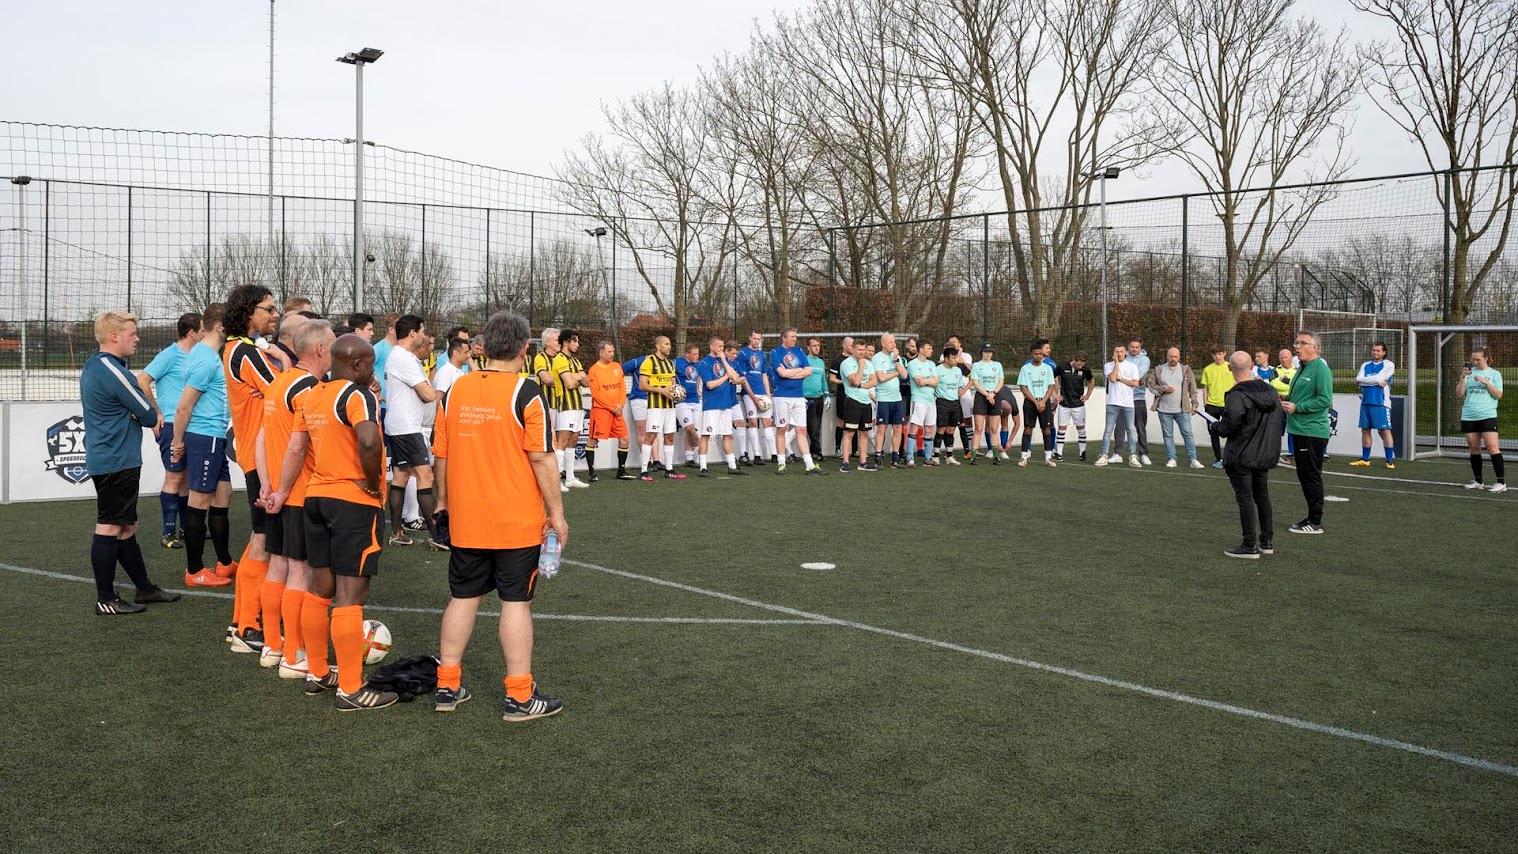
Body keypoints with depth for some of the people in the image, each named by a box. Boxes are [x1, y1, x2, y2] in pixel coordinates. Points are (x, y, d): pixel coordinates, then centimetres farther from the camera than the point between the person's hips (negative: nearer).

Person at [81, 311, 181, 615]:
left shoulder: (93, 367, 14)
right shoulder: (112, 371, -18)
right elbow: (149, 417, -13)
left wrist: (143, 414, 1)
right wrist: (153, 416, 8)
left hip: (104, 459, 10)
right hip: (117, 462, -10)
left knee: (126, 527, 16)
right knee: (110, 528, -4)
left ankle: (144, 587, 25)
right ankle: (106, 600, 2)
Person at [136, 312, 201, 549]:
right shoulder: (170, 355, -9)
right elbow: (142, 381, -14)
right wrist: (156, 413, -11)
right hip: (172, 424, -7)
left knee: (187, 477, 12)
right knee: (174, 477, -5)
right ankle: (169, 533, 1)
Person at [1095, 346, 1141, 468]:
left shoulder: (1132, 366, 9)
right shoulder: (1108, 365, 7)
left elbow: (1136, 383, -2)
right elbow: (1112, 378, -12)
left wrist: (1120, 379, -6)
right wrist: (1116, 362, -5)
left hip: (1128, 403, 1)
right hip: (1113, 402, -1)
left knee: (1131, 430, -1)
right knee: (1108, 429, -1)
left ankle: (1133, 457, 2)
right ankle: (1103, 456, 2)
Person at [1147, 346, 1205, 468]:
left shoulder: (1185, 369, 5)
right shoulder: (1158, 369, 5)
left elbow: (1192, 388, 6)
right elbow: (1150, 384, 6)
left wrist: (1194, 404, 1)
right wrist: (1163, 389, -9)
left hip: (1182, 409, -1)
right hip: (1164, 409, 1)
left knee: (1187, 433, -3)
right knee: (1168, 435, 6)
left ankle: (1193, 460, 0)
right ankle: (1171, 459, 14)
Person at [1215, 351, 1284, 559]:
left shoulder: (1236, 396, -21)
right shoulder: (1270, 391, 4)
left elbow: (1229, 426, -29)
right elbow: (1280, 417, 11)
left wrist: (1218, 425, -8)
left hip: (1241, 457, -7)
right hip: (1265, 454, 7)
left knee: (1245, 499, 0)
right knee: (1262, 496, 18)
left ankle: (1250, 546, 4)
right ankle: (1267, 542, 24)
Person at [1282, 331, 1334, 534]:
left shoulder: (1320, 369, -13)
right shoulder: (1302, 369, 17)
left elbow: (1325, 400, -20)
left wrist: (1297, 407, -19)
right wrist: (1287, 401, 10)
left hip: (1313, 431, -10)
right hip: (1299, 430, 10)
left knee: (1311, 475, -5)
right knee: (1304, 475, 14)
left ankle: (1315, 522, 1)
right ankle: (1312, 517, 23)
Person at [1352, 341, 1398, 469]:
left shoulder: (1388, 365, 1)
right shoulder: (1365, 365, 15)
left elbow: (1379, 378, -12)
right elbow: (1358, 379, 0)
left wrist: (1363, 380, -1)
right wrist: (1376, 382, -9)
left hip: (1381, 402, -5)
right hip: (1366, 402, 5)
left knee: (1385, 430, -7)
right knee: (1365, 430, 7)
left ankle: (1390, 460, -6)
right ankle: (1365, 459, 13)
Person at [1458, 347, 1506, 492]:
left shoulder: (1495, 374, 5)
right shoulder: (1469, 373, 12)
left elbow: (1498, 395, -3)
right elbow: (1459, 395, 7)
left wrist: (1485, 382, -12)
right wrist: (1462, 378, -7)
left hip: (1487, 416, -4)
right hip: (1468, 416, 4)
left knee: (1492, 447, -11)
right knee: (1474, 448, 6)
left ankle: (1502, 482, -10)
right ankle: (1477, 481, 14)